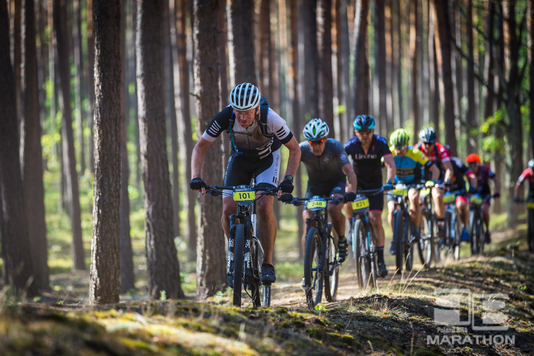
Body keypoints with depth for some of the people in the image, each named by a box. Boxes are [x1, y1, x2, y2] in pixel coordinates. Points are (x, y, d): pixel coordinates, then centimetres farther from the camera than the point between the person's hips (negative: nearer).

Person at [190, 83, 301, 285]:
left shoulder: (270, 119, -34)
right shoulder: (224, 118, -29)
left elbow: (294, 149, -20)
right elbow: (200, 147, -15)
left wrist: (288, 179, -31)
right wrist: (195, 178, -28)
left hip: (267, 158, -2)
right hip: (240, 158, 2)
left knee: (264, 206, -25)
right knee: (228, 210, -15)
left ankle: (268, 263, -11)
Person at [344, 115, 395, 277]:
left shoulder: (380, 143, -22)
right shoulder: (351, 145, -21)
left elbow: (390, 164, -28)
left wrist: (389, 182, -45)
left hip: (374, 183, -1)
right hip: (357, 180, 1)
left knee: (375, 220, -10)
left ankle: (380, 259, -4)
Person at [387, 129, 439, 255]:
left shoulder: (415, 153, -24)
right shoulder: (389, 153, -20)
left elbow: (435, 169, -22)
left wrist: (432, 181, -40)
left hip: (413, 183, -2)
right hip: (396, 184, 2)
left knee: (414, 197, -35)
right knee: (391, 210, -18)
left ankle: (415, 228, -19)